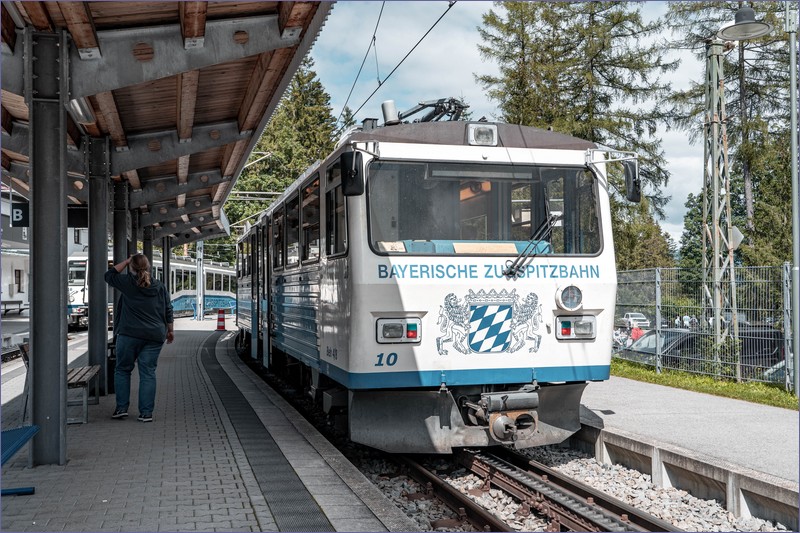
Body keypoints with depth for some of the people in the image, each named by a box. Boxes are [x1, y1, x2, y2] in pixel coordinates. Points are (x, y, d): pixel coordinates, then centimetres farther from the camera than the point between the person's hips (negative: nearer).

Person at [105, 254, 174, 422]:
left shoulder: (128, 282, -4)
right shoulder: (160, 287, 7)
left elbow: (109, 275, 13)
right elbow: (168, 311, 10)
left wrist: (126, 262, 14)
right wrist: (170, 331, 20)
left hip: (129, 333, -3)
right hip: (155, 336, 3)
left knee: (122, 370, 12)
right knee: (148, 373, 4)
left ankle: (122, 408, 9)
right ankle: (146, 412, 3)